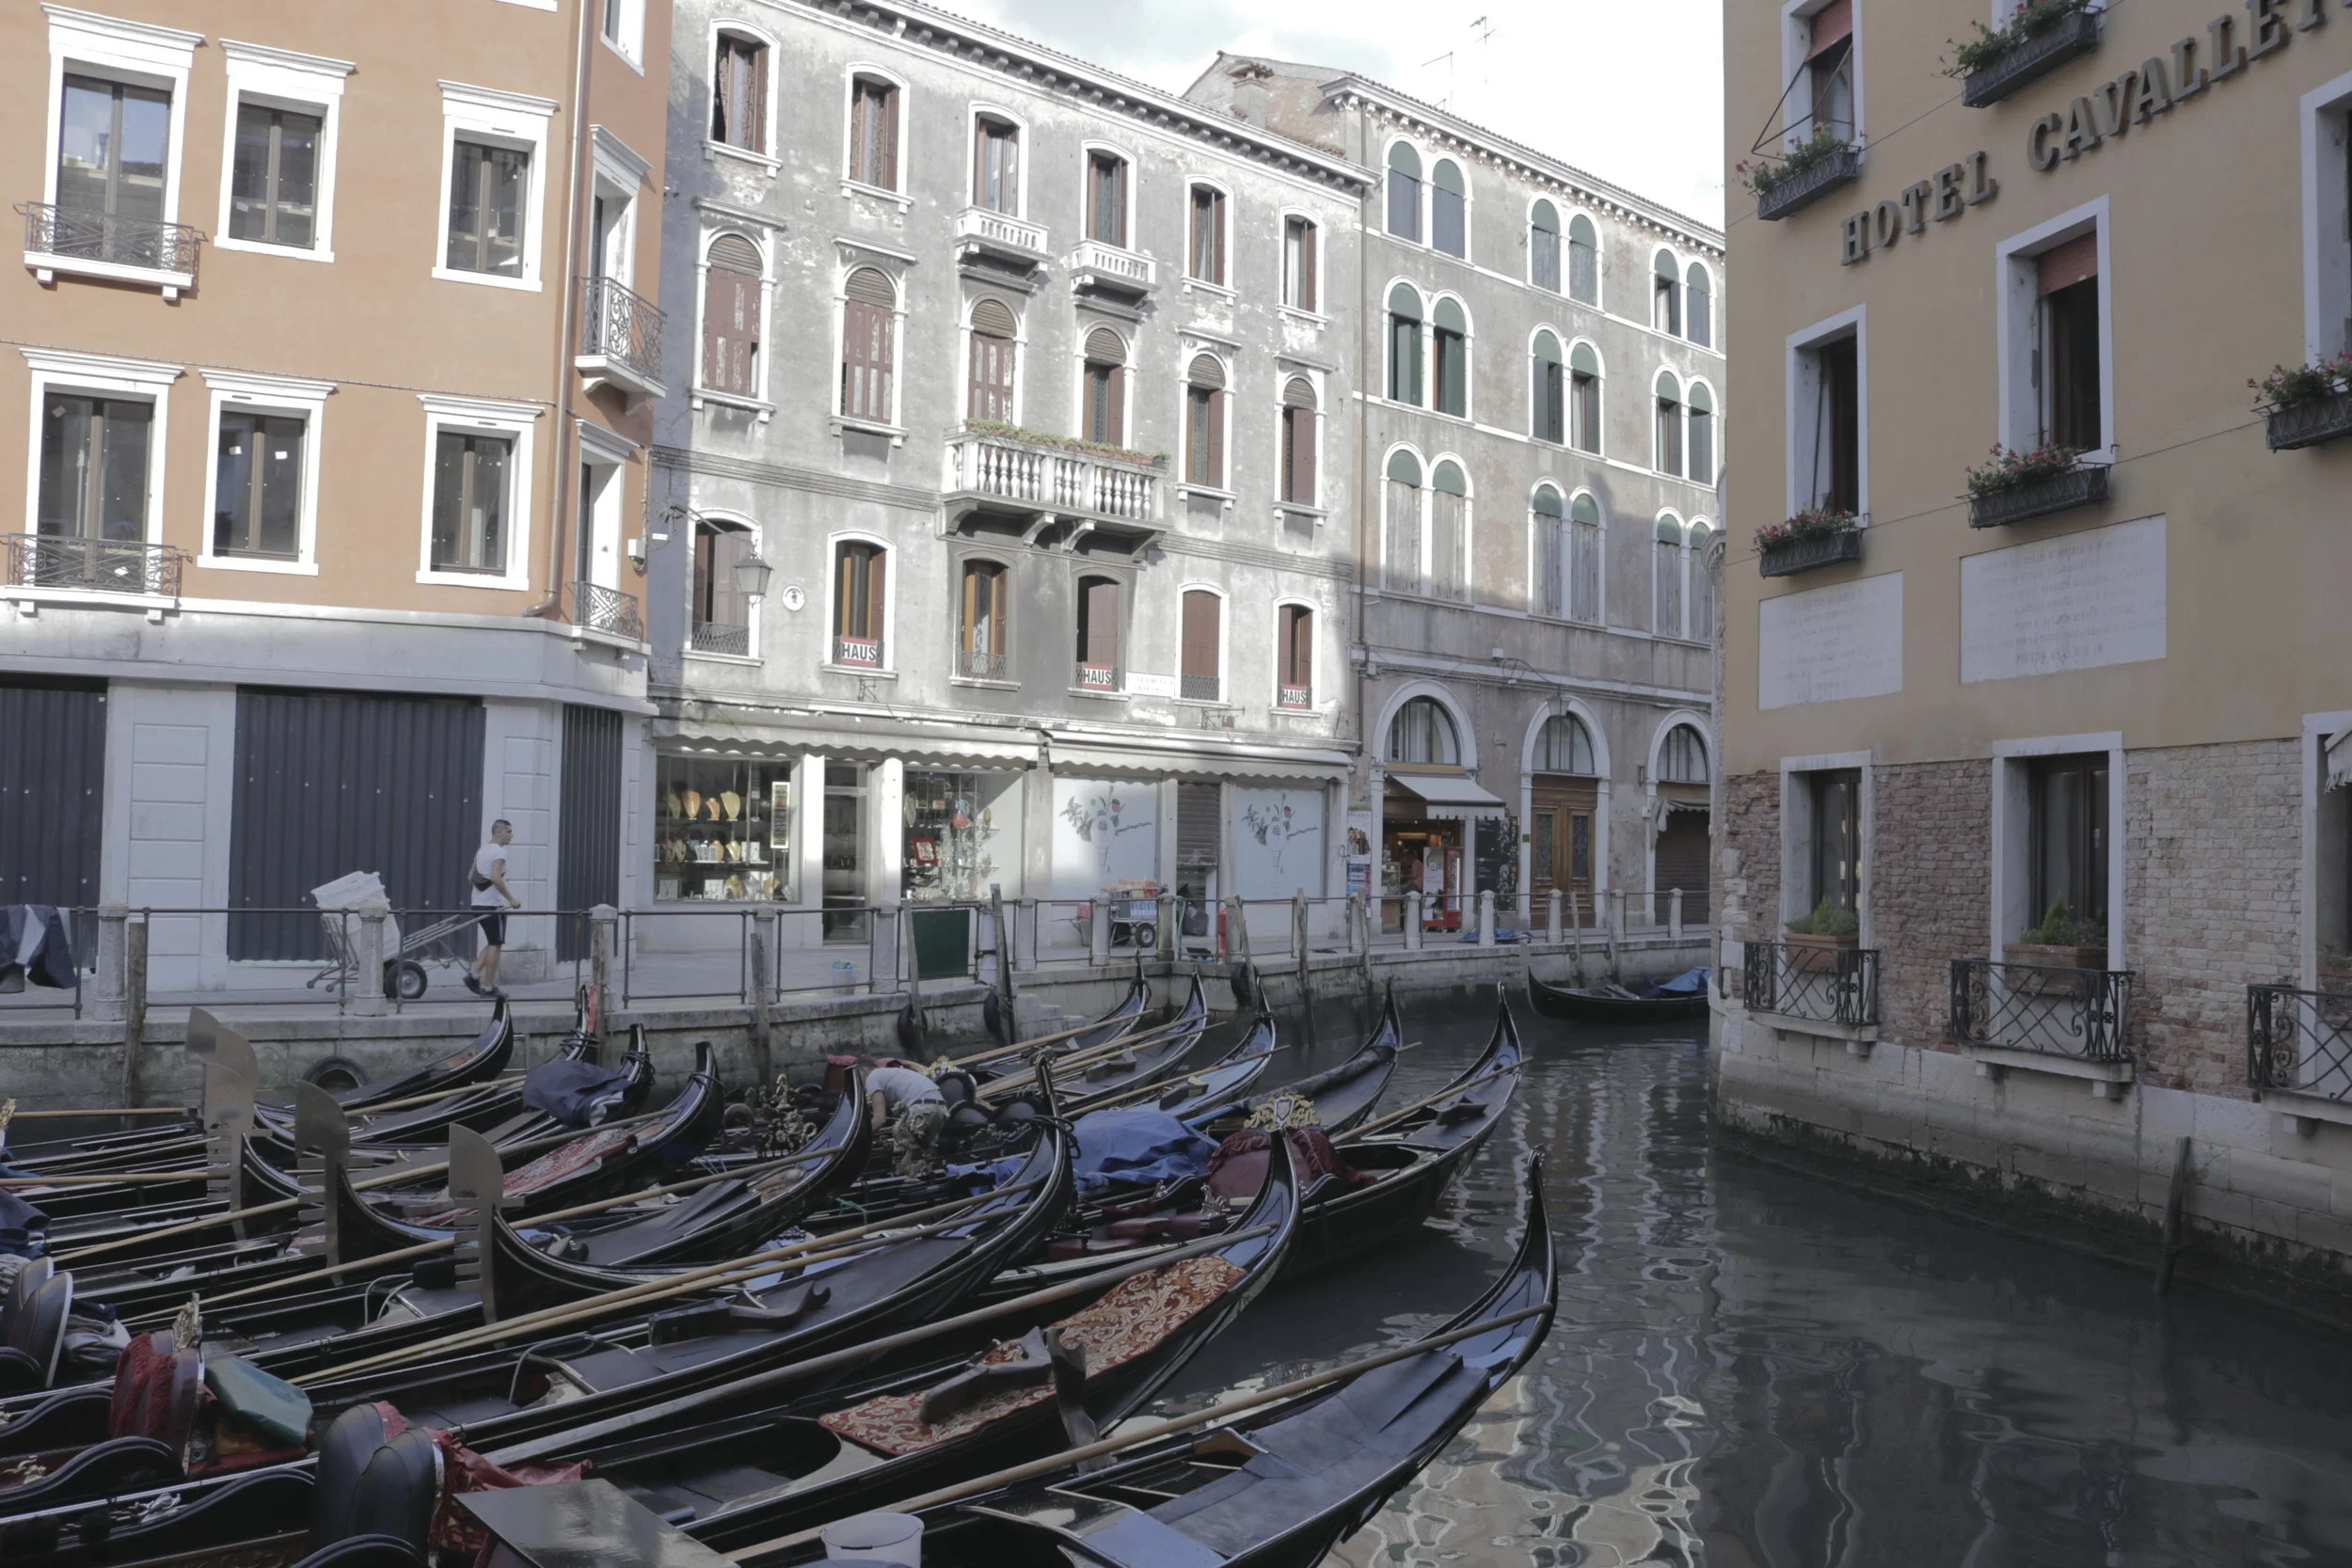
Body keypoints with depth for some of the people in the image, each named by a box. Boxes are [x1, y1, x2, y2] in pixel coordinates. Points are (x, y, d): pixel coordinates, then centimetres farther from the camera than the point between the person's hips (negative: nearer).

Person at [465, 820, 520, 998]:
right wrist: (511, 899, -21)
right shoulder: (499, 852, -13)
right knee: (495, 945, -1)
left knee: (492, 943, 18)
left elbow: (472, 877, 19)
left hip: (479, 904, 9)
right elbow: (495, 878, -25)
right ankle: (488, 987, 2)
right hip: (493, 905, -9)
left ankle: (473, 974, 6)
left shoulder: (481, 850, 16)